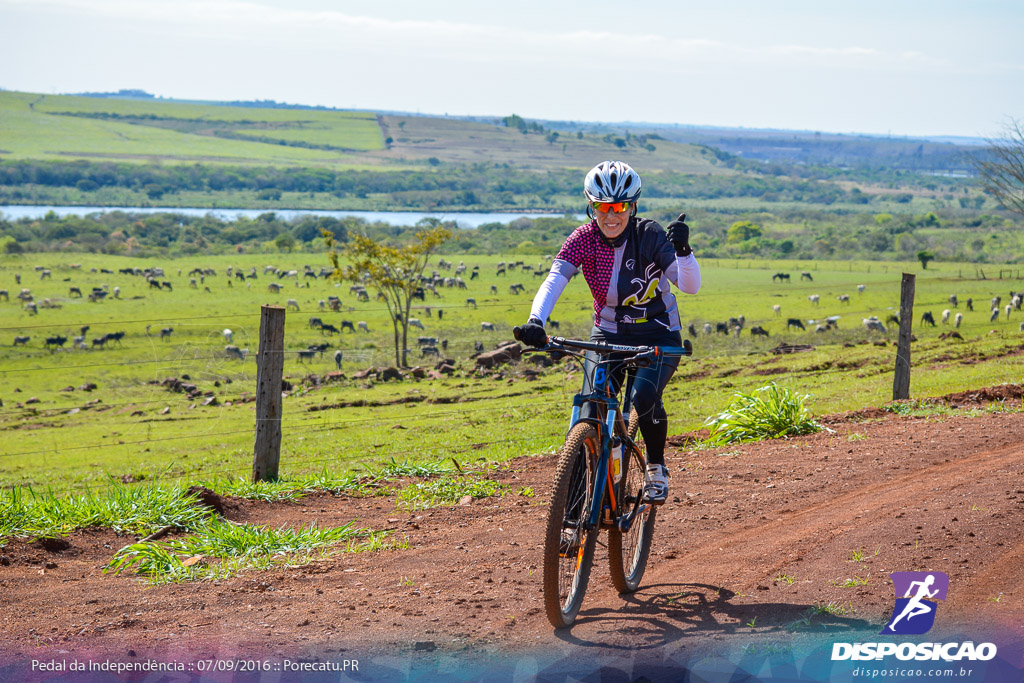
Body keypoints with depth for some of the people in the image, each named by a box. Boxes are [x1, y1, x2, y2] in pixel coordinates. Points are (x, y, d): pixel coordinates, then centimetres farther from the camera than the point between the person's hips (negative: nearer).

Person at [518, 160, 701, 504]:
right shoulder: (583, 239, -13)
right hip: (609, 335, 3)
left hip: (659, 336, -2)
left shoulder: (650, 236, -19)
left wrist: (682, 250, -46)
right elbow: (554, 280, -26)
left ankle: (656, 469, -2)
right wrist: (535, 321, -44)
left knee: (644, 396, -29)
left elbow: (690, 286, -26)